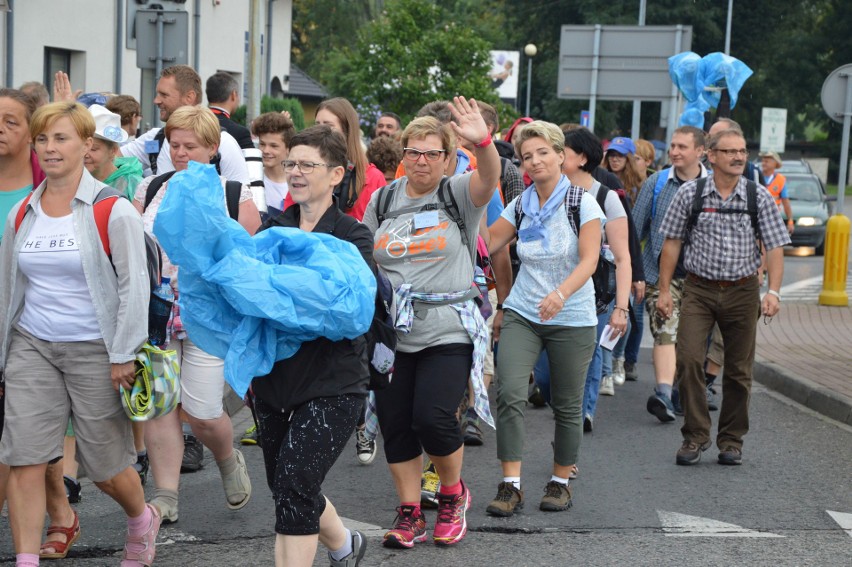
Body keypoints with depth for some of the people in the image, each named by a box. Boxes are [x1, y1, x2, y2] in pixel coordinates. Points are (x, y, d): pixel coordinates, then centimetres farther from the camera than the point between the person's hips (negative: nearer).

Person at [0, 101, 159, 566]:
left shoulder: (112, 211, -7)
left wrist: (123, 355, -12)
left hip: (94, 350, -4)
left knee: (104, 462, 6)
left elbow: (134, 285, -8)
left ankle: (142, 519, 37)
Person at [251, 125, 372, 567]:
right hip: (273, 378, 5)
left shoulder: (352, 235, -3)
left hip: (331, 383, -5)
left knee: (293, 482, -18)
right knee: (289, 491, 17)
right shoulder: (272, 231, 10)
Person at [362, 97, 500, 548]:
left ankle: (453, 494, 14)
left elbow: (489, 177, -23)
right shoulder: (383, 200, 9)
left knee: (433, 417, -14)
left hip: (447, 331, -4)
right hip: (391, 332, 4)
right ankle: (409, 514, 18)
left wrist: (483, 142, -44)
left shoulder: (459, 195, -1)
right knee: (395, 422, 4)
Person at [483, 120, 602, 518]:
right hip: (522, 314, 3)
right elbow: (486, 243, 11)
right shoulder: (521, 206, 5)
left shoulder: (582, 203, -7)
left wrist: (560, 294, -33)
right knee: (510, 394, -14)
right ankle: (510, 485, -9)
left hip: (572, 319, -2)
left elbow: (589, 260, -17)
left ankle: (560, 482, 24)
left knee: (566, 406, 6)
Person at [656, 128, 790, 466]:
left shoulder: (759, 197, 1)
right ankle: (695, 436, -2)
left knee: (739, 370, 6)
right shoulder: (690, 194, -1)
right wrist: (664, 290, 1)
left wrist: (773, 292, -11)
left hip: (742, 291, 1)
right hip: (698, 289, -1)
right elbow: (672, 243, 4)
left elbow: (774, 247, 1)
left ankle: (731, 441, 20)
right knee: (689, 360, -14)